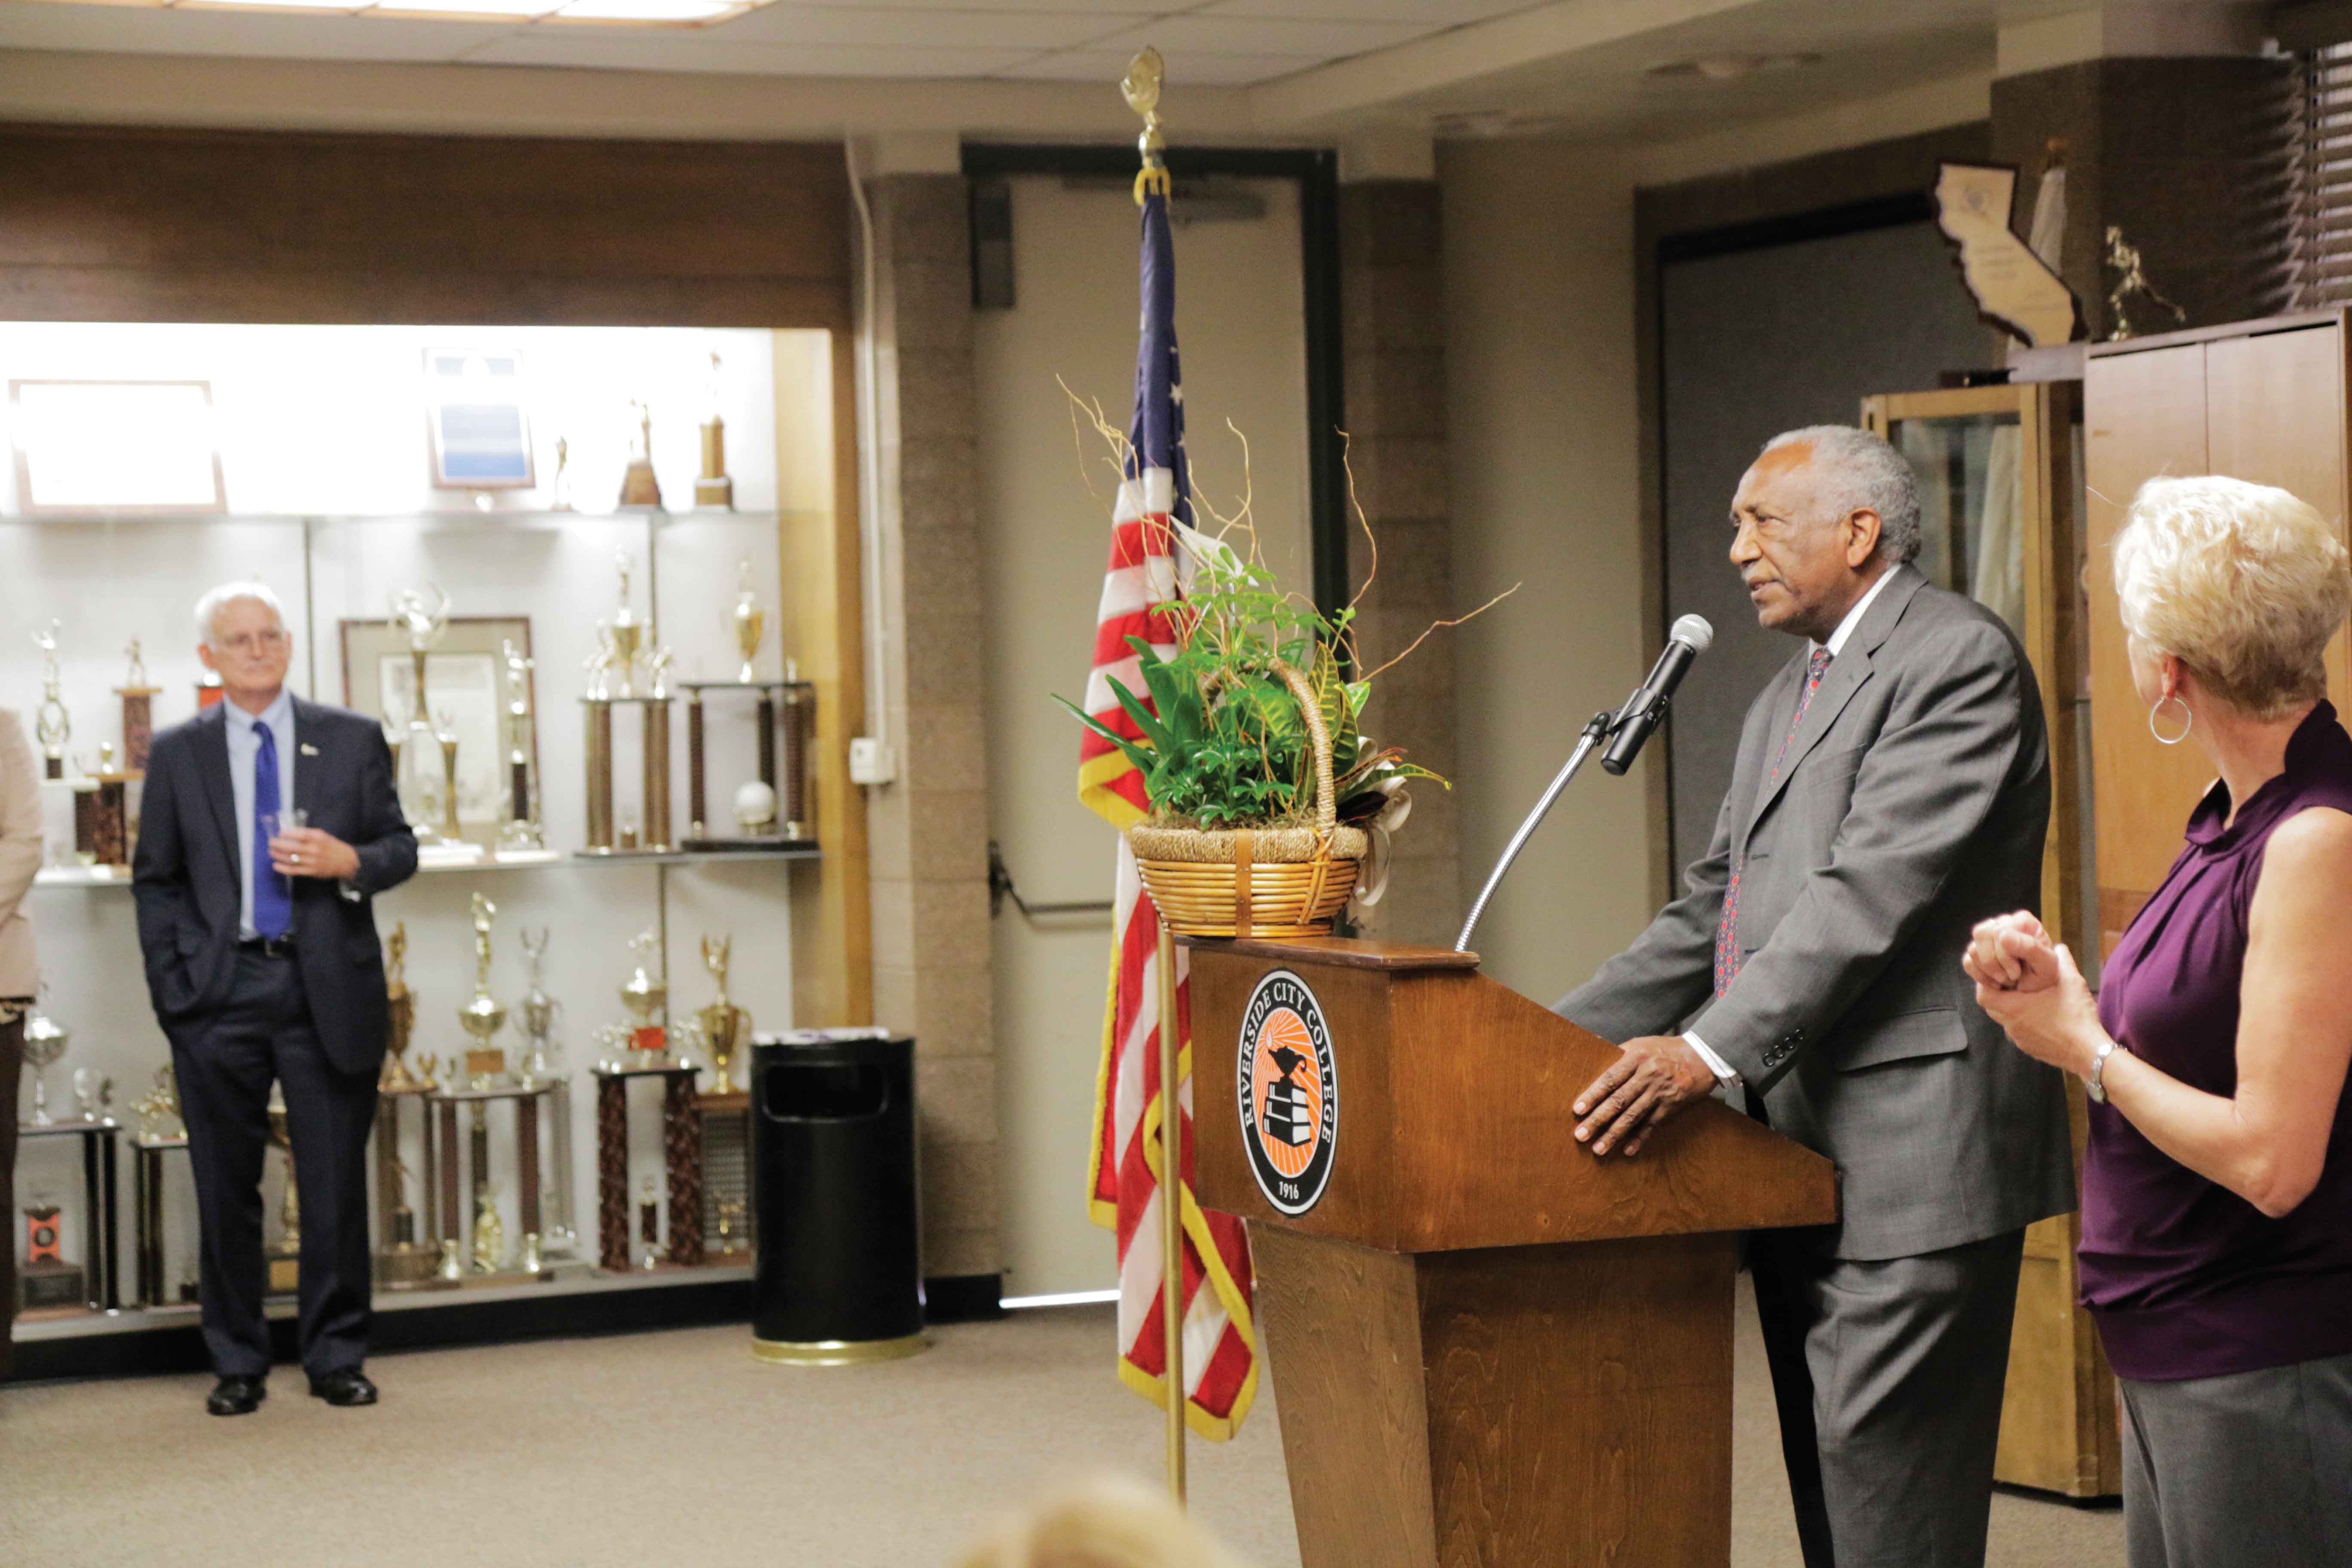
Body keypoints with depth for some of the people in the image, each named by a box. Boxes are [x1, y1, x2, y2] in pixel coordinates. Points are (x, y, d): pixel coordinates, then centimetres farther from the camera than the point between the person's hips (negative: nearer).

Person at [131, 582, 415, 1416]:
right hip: (220, 992, 0)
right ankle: (238, 1362, 15)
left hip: (328, 987, 0)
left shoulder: (354, 740, 7)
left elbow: (401, 848, 9)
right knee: (226, 1189, 4)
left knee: (336, 1183, 2)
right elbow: (155, 880, 8)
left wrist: (348, 862, -12)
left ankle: (336, 1357, 13)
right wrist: (173, 986, -1)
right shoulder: (177, 754, 8)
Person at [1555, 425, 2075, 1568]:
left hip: (1910, 1156, -10)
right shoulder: (1787, 701, 22)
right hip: (1805, 1161, 10)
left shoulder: (1959, 658, -8)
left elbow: (1875, 889, -20)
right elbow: (1712, 914, 23)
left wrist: (1710, 1051, -27)